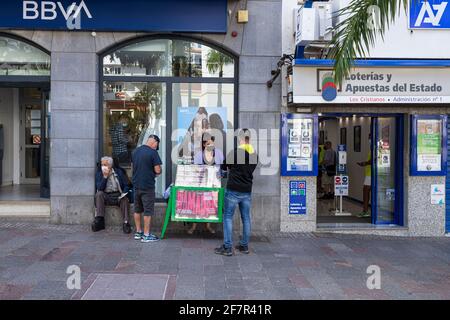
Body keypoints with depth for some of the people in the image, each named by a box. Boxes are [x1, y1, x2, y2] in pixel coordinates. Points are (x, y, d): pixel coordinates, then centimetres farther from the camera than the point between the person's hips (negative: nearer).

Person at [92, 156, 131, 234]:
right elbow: (100, 188, -7)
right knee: (99, 194, -29)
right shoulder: (99, 173, 6)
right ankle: (99, 220, -32)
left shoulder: (118, 172, 6)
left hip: (118, 195, -1)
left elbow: (126, 185, 5)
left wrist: (123, 194, -13)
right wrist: (105, 176, -14)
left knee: (124, 199, -31)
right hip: (105, 196, 1)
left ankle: (126, 223, -32)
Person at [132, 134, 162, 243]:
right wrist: (158, 172, 5)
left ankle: (138, 232, 25)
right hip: (147, 186, -7)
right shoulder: (153, 152, -15)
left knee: (137, 209, 16)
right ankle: (146, 235, 5)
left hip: (136, 184, 7)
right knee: (148, 210, 1)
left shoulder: (135, 151, 7)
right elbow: (157, 170, -16)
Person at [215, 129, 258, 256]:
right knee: (246, 218, 12)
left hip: (233, 190, -5)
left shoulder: (234, 153, -13)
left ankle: (227, 247, 2)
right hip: (247, 191, 5)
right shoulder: (255, 155, 3)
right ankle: (244, 246, 20)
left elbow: (224, 166, 1)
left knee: (228, 217, 2)